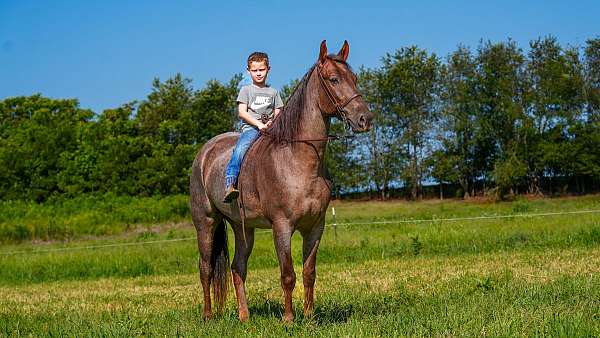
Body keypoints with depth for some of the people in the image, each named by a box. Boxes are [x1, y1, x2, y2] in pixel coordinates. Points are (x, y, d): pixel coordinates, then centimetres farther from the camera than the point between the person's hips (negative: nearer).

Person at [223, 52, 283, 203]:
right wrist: (258, 124, -12)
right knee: (240, 150, -31)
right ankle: (229, 184, -40)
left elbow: (278, 114, 18)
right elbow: (242, 112, 2)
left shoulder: (273, 92, 21)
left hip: (270, 128, 3)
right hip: (250, 127, -3)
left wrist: (272, 123, -6)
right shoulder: (246, 90, 13)